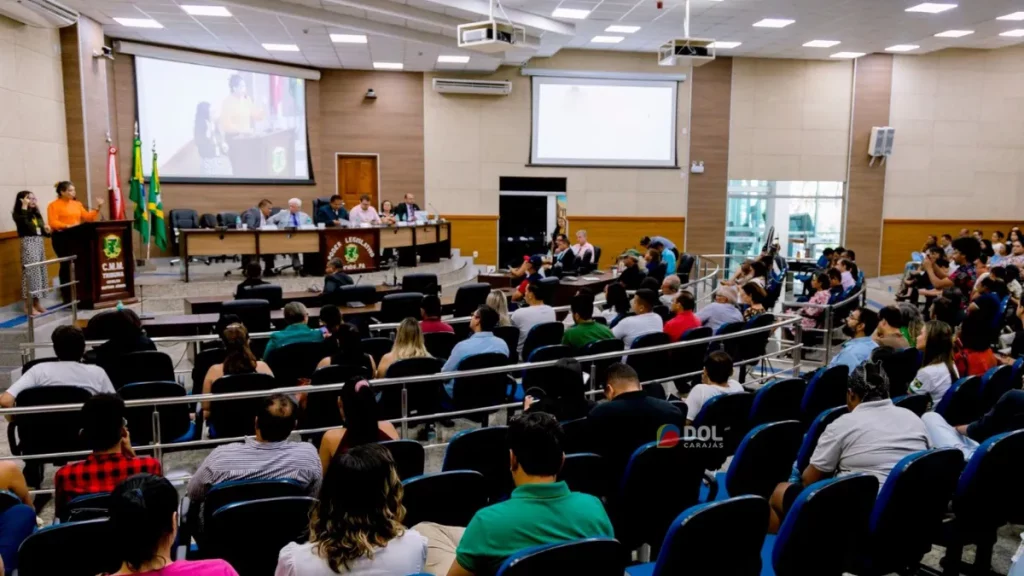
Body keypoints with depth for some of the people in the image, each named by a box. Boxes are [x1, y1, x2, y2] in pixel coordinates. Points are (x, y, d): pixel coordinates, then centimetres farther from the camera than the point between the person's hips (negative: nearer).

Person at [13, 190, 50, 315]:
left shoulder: (36, 214, 16)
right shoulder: (18, 214, -4)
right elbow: (23, 223, -27)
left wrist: (46, 230, -2)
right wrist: (24, 207, -21)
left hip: (40, 242, 7)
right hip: (29, 243, -7)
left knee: (40, 271, 8)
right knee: (31, 271, -9)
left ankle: (36, 303, 16)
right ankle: (28, 305, -5)